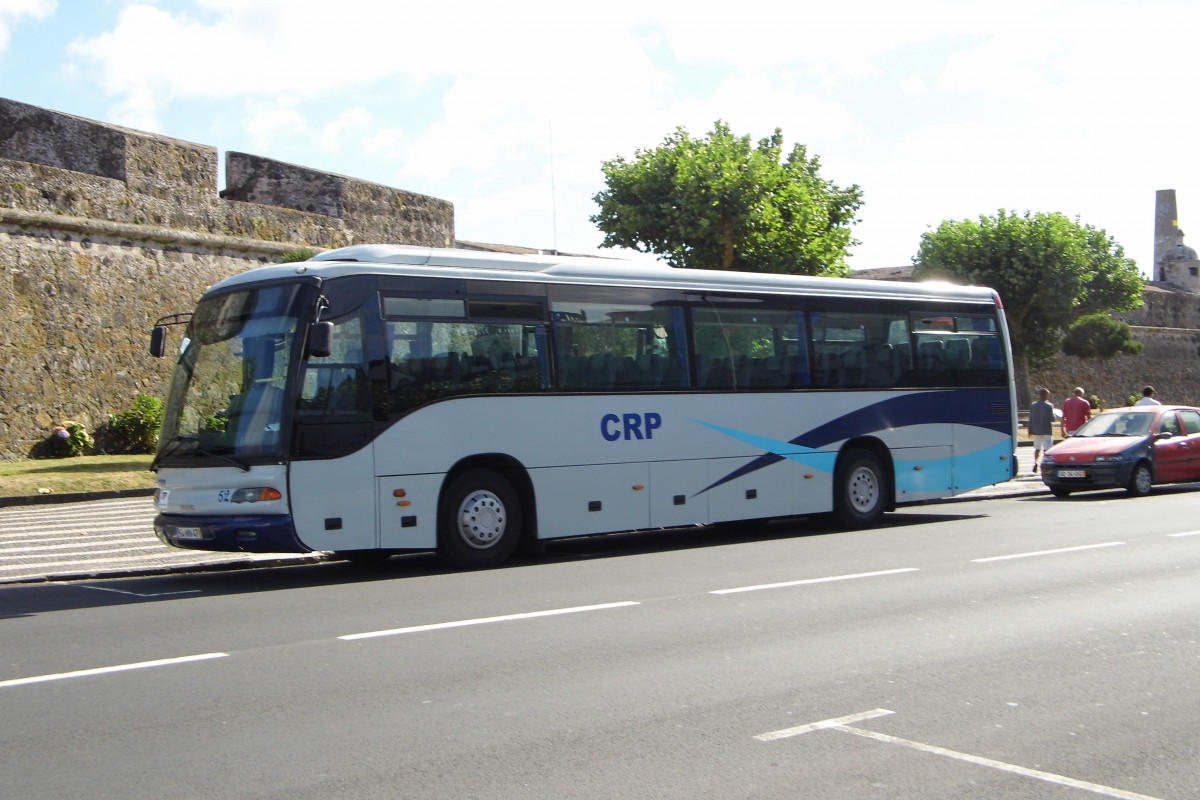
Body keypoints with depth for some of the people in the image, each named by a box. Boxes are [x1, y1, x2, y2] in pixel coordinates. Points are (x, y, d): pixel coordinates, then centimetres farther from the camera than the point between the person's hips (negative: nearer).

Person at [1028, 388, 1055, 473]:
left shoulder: (1033, 405, 2)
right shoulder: (1049, 406, -11)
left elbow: (1031, 419, 4)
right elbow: (1052, 419, -12)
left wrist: (1030, 430, 11)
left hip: (1036, 431, 4)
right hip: (1047, 431, -4)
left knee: (1037, 449, 13)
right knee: (1046, 449, 2)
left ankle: (1036, 462, -7)